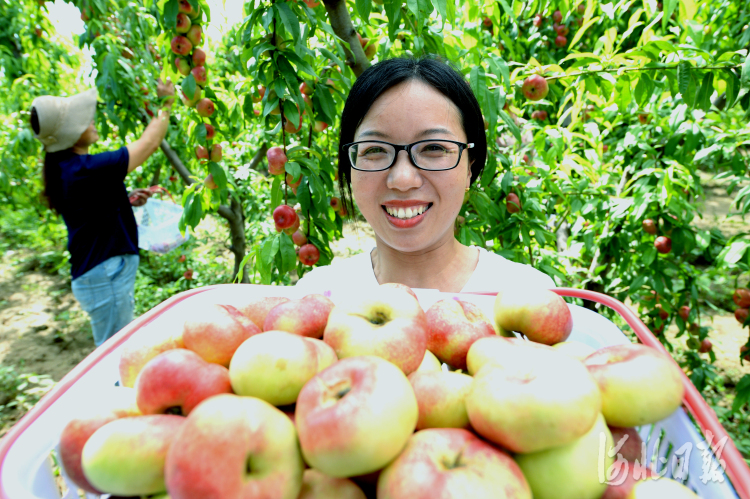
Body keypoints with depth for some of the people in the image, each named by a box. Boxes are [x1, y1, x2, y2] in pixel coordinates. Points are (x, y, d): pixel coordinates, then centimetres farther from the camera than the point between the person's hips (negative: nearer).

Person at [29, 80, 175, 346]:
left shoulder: (65, 168, 7)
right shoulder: (85, 169, -22)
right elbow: (149, 143, -16)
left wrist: (126, 199, 8)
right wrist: (166, 104, -3)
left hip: (100, 272, 10)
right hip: (105, 276, -10)